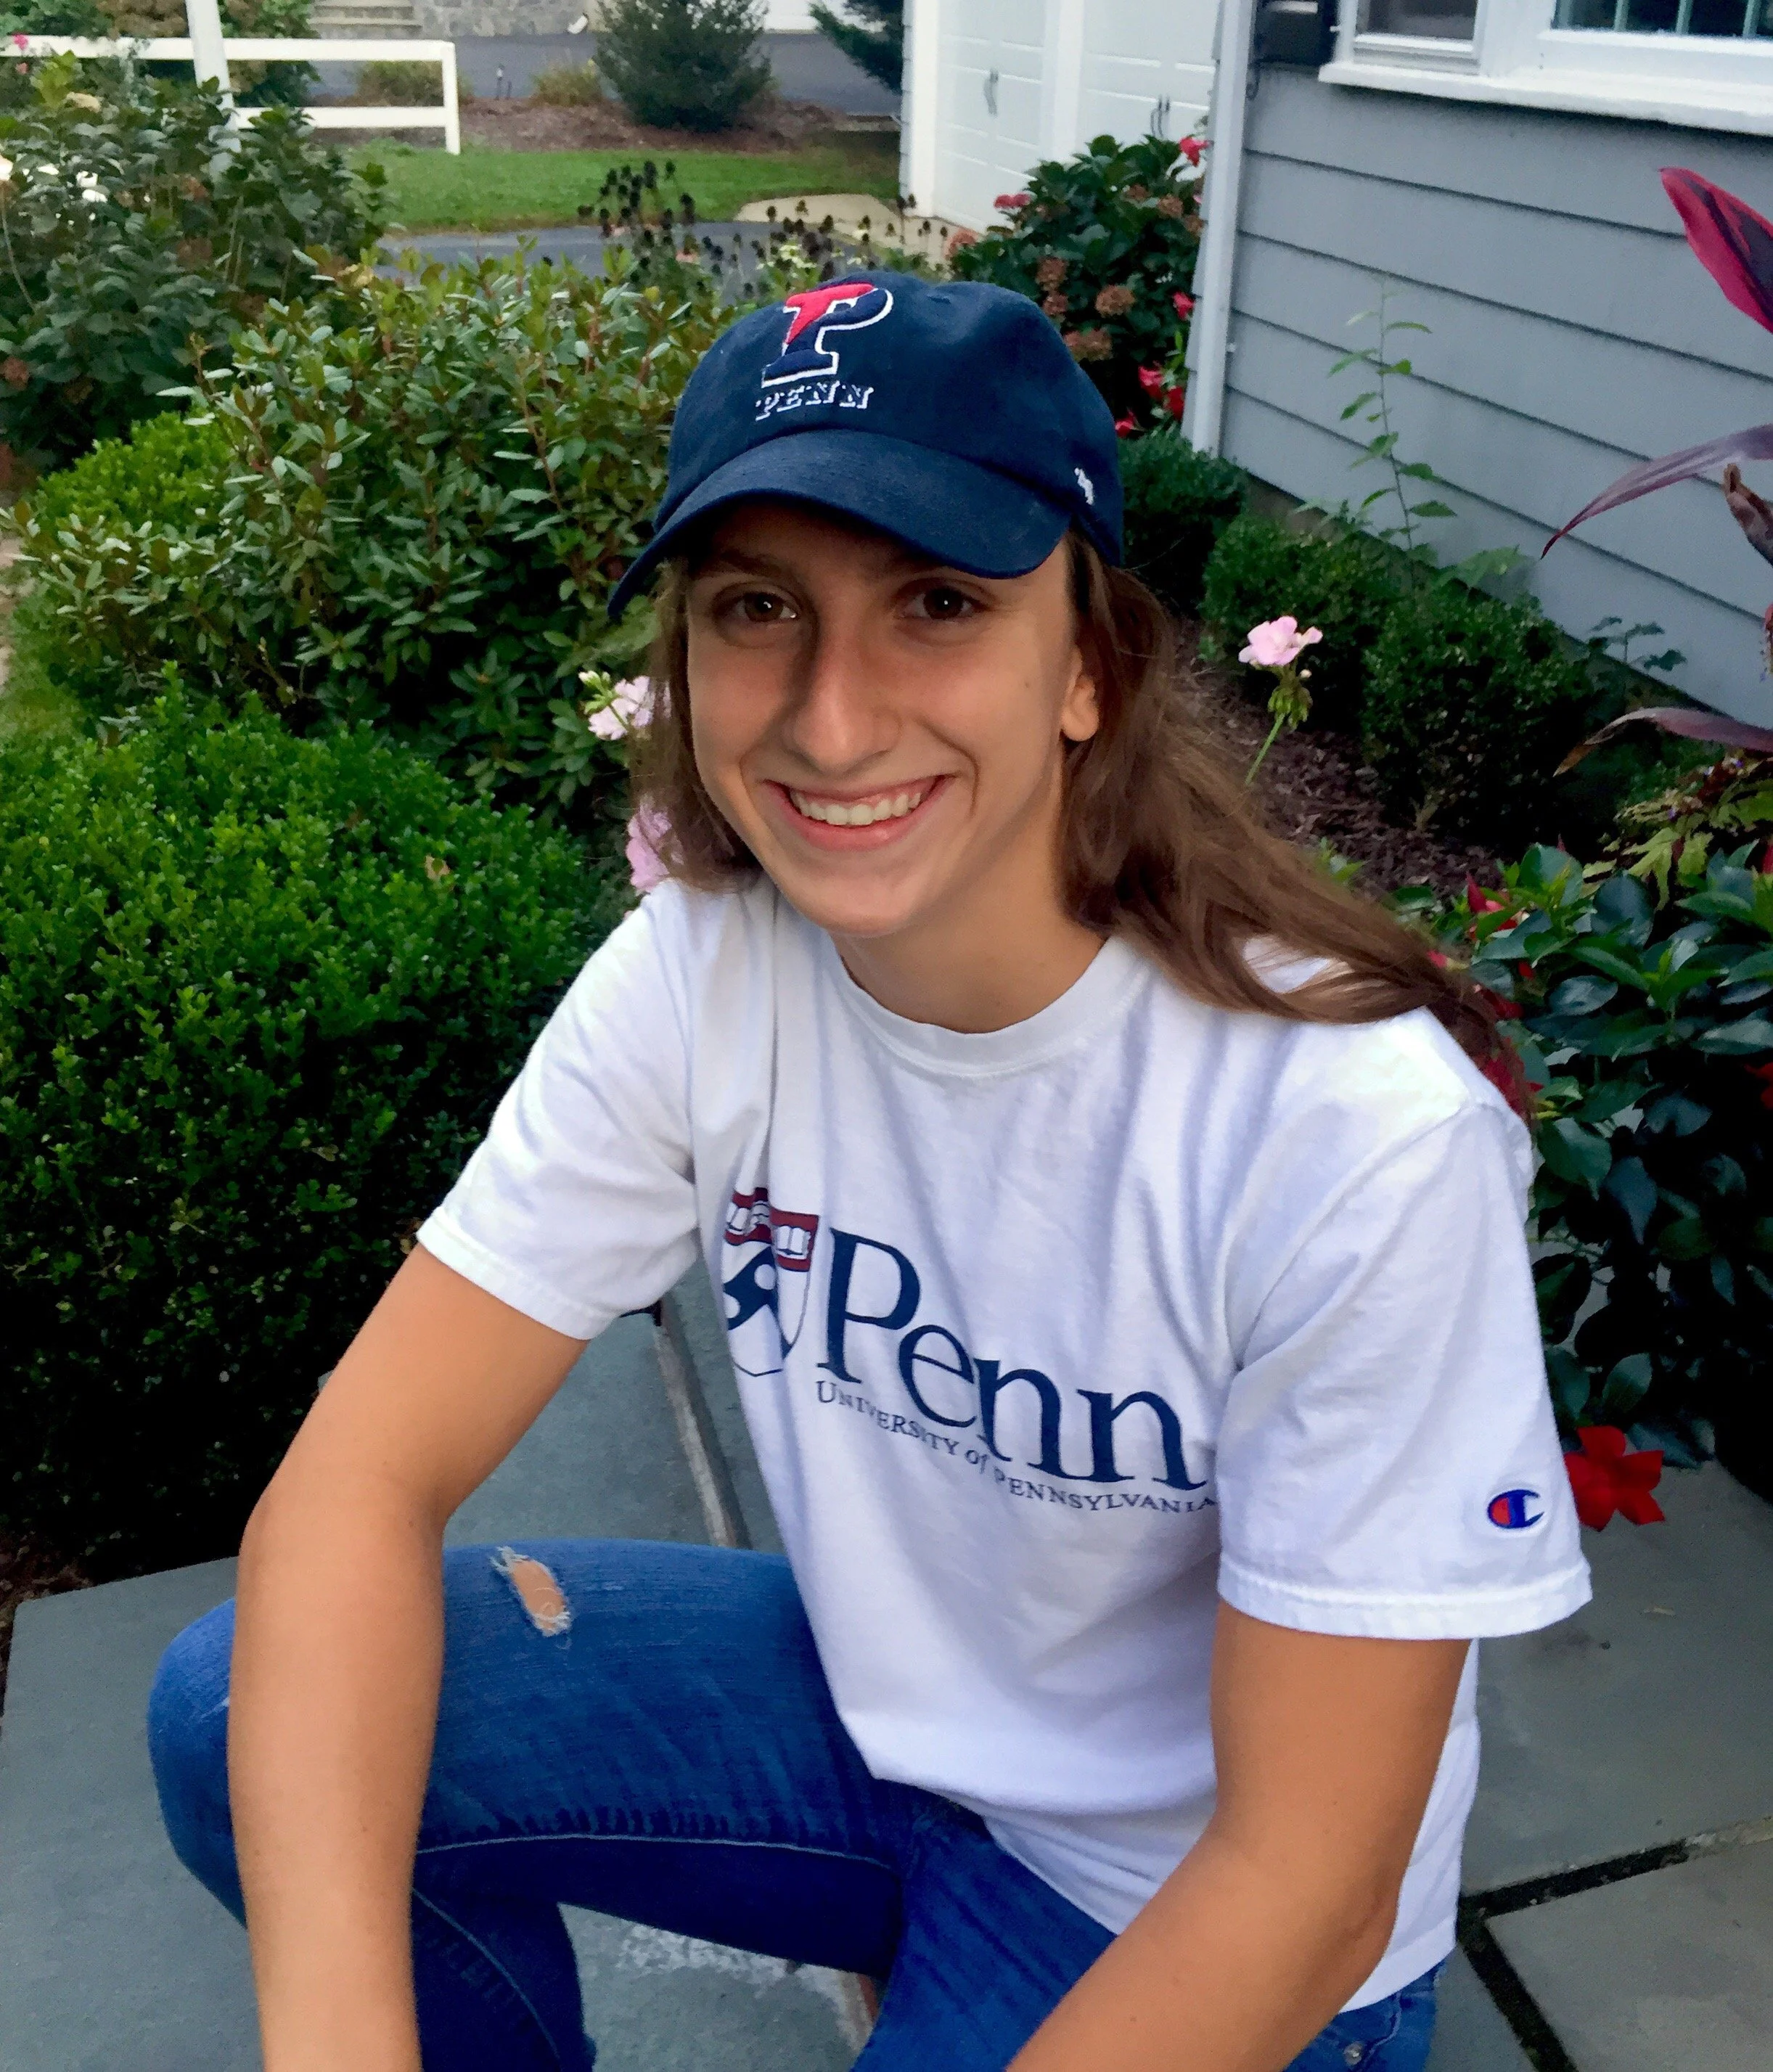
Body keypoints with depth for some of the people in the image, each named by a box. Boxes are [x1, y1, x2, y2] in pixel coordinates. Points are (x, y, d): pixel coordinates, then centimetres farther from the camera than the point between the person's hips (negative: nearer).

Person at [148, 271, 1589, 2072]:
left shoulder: (1360, 1133, -30)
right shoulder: (697, 975, -16)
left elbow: (1305, 1889, -23)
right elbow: (364, 1476, -17)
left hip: (1189, 1914, -3)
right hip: (875, 1706, 4)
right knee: (247, 1719, -10)